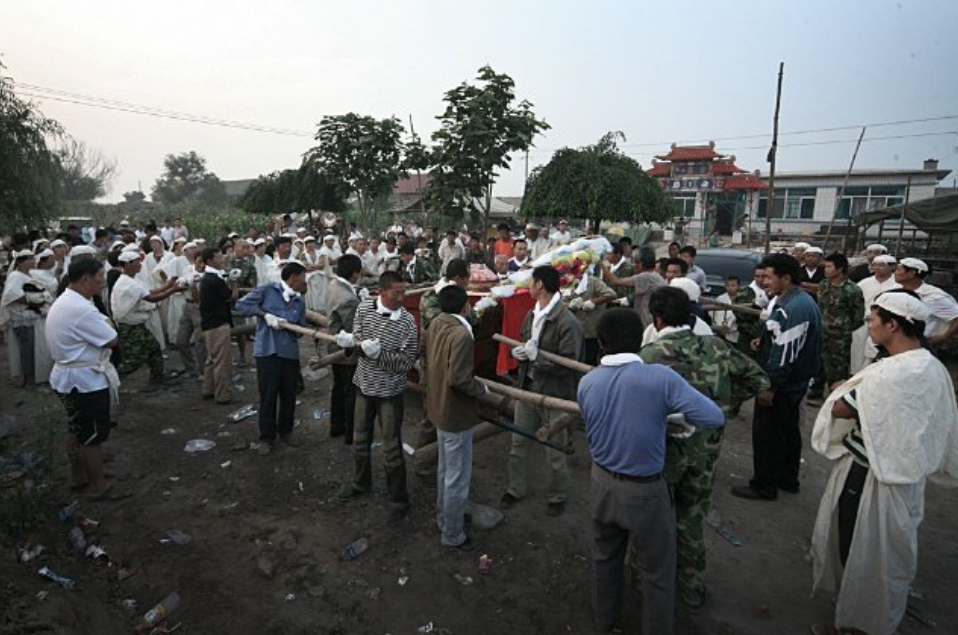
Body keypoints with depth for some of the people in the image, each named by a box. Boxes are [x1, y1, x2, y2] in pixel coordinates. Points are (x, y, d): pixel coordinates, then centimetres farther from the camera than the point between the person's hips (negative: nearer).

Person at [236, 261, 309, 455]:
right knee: (268, 395, 1)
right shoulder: (267, 290, -4)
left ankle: (286, 431, 31)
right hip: (267, 351, -4)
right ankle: (266, 437, 16)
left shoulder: (300, 302, 9)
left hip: (290, 352, 4)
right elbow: (241, 304, -5)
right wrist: (265, 315, -14)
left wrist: (286, 324, -16)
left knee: (289, 395, 11)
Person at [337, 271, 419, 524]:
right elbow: (357, 338, 1)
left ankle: (399, 500, 21)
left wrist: (378, 352, -29)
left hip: (389, 390, -4)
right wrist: (349, 341, -22)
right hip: (364, 383, 4)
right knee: (360, 439, 21)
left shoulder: (407, 321, -18)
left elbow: (407, 361, -17)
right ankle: (361, 482, 46)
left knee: (391, 448, 3)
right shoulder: (364, 307, -8)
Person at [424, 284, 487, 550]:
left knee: (445, 467, 26)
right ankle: (452, 535, 21)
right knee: (458, 477, 6)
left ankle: (443, 516, 44)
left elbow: (428, 357, 13)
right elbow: (458, 379, -30)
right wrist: (481, 388, -13)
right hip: (456, 413, -9)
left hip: (439, 407, 9)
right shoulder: (461, 335, -27)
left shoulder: (436, 324, 0)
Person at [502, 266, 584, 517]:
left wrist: (536, 355, -22)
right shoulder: (531, 315, 4)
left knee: (555, 452, 11)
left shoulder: (568, 322, -21)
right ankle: (516, 489, 38)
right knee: (518, 443, 19)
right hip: (527, 389, 7)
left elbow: (568, 365, -22)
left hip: (553, 395, -7)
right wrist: (520, 352, -4)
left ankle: (557, 497, 33)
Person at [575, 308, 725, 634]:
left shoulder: (586, 383, -9)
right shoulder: (660, 377, -23)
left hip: (602, 482, 5)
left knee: (605, 558, 26)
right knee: (657, 572, 16)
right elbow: (715, 418, -21)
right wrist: (671, 413, -3)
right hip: (644, 490, -5)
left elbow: (592, 433, 2)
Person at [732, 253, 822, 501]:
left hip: (781, 384, -10)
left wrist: (769, 386, -21)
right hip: (797, 381, 10)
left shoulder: (789, 308, -26)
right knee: (788, 429, 21)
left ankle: (764, 486, 15)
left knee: (766, 434, 2)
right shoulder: (805, 300, 8)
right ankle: (788, 479, 36)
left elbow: (784, 354, -27)